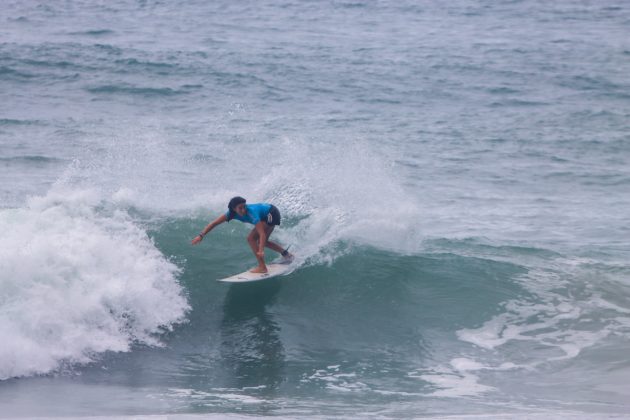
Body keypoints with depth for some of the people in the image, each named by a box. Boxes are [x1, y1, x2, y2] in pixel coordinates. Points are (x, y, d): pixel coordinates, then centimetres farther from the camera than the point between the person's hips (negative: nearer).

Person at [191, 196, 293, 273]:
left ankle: (262, 267, -14)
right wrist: (201, 235, -30)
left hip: (271, 214, -8)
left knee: (251, 238, -18)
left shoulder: (251, 212, -38)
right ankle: (286, 254, 41)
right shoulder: (232, 213, -20)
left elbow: (262, 234, -44)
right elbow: (214, 223, -19)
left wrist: (261, 250, -56)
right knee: (262, 242, 24)